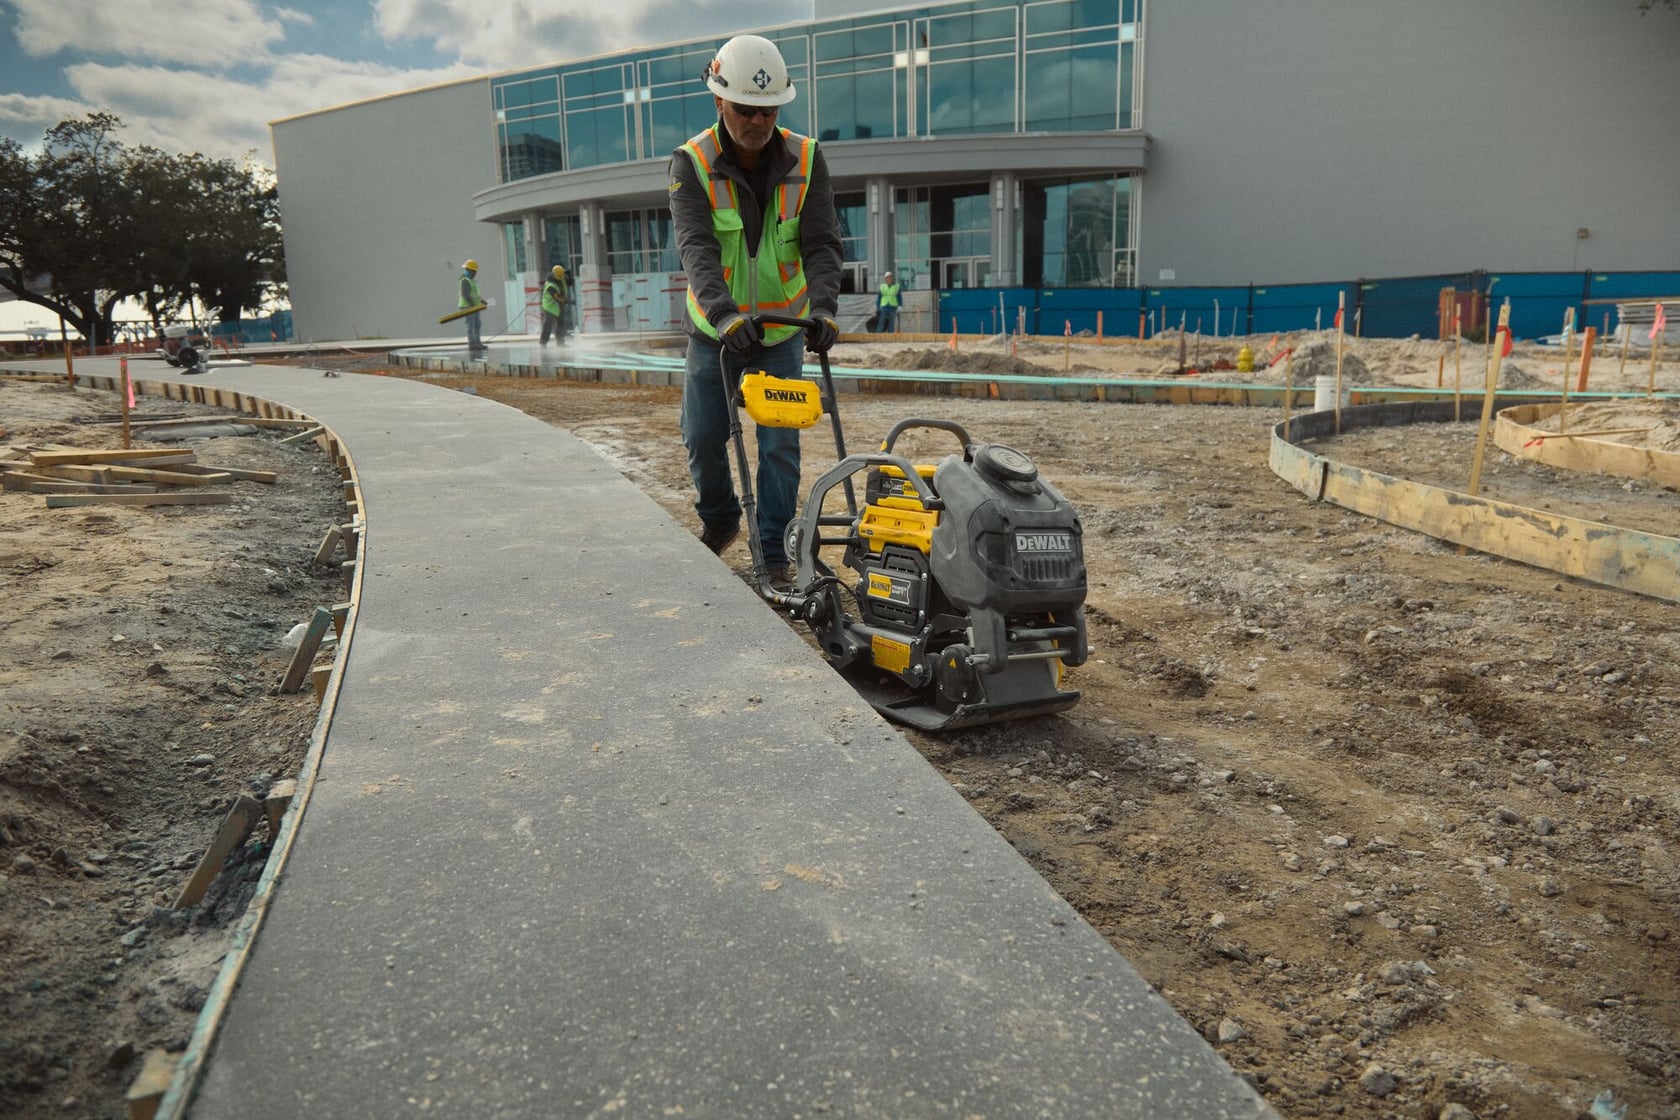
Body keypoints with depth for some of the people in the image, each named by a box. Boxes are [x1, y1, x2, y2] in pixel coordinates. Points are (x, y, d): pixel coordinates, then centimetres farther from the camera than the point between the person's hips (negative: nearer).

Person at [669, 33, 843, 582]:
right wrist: (723, 313, -43)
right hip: (714, 329, 0)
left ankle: (773, 548, 13)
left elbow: (821, 243, -15)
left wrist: (823, 306, -34)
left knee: (780, 443, -2)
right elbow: (695, 246, -27)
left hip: (781, 329, 0)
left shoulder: (806, 161, -8)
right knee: (703, 438, 6)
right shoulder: (692, 163, -13)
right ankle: (720, 520, 33)